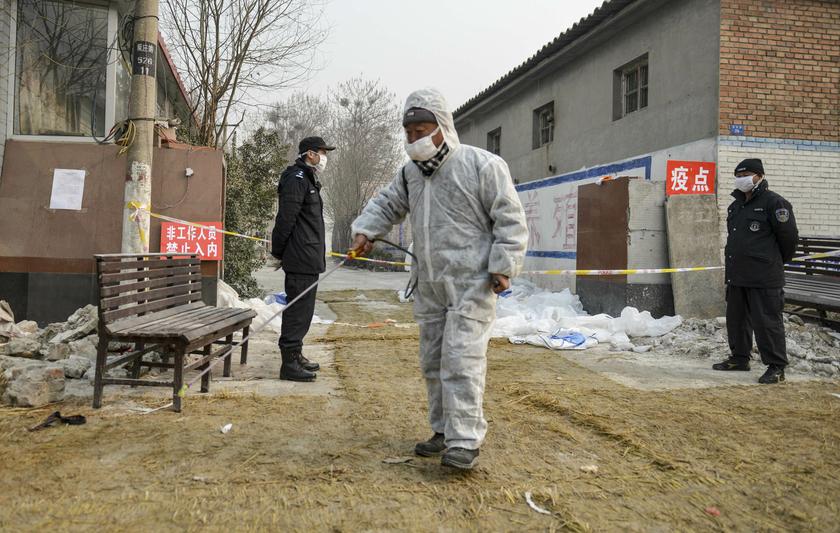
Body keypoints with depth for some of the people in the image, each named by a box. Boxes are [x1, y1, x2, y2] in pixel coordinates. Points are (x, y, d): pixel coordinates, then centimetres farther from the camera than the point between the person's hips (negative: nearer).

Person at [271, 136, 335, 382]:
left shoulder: (308, 180, 22)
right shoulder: (296, 179, -12)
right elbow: (285, 218, -18)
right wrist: (278, 252, -12)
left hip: (309, 260, 11)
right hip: (301, 259, -11)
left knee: (302, 308, 16)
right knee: (298, 308, -8)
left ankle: (295, 355, 27)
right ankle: (289, 363, -4)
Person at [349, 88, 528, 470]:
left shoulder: (483, 165, -9)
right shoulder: (411, 173, 12)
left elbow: (510, 219, -9)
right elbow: (386, 204, 24)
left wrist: (504, 267, -15)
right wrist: (365, 230, 5)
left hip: (472, 284, -7)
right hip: (430, 287, 8)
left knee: (461, 359, -13)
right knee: (433, 361, 12)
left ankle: (465, 441, -9)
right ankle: (444, 430, 25)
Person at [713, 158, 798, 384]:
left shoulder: (773, 202, -10)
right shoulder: (736, 206, 16)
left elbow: (789, 236, -7)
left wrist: (777, 261, 5)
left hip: (764, 278, -8)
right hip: (736, 276, 8)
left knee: (767, 322, -5)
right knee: (736, 318, 16)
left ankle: (776, 367, 3)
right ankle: (739, 357, 30)